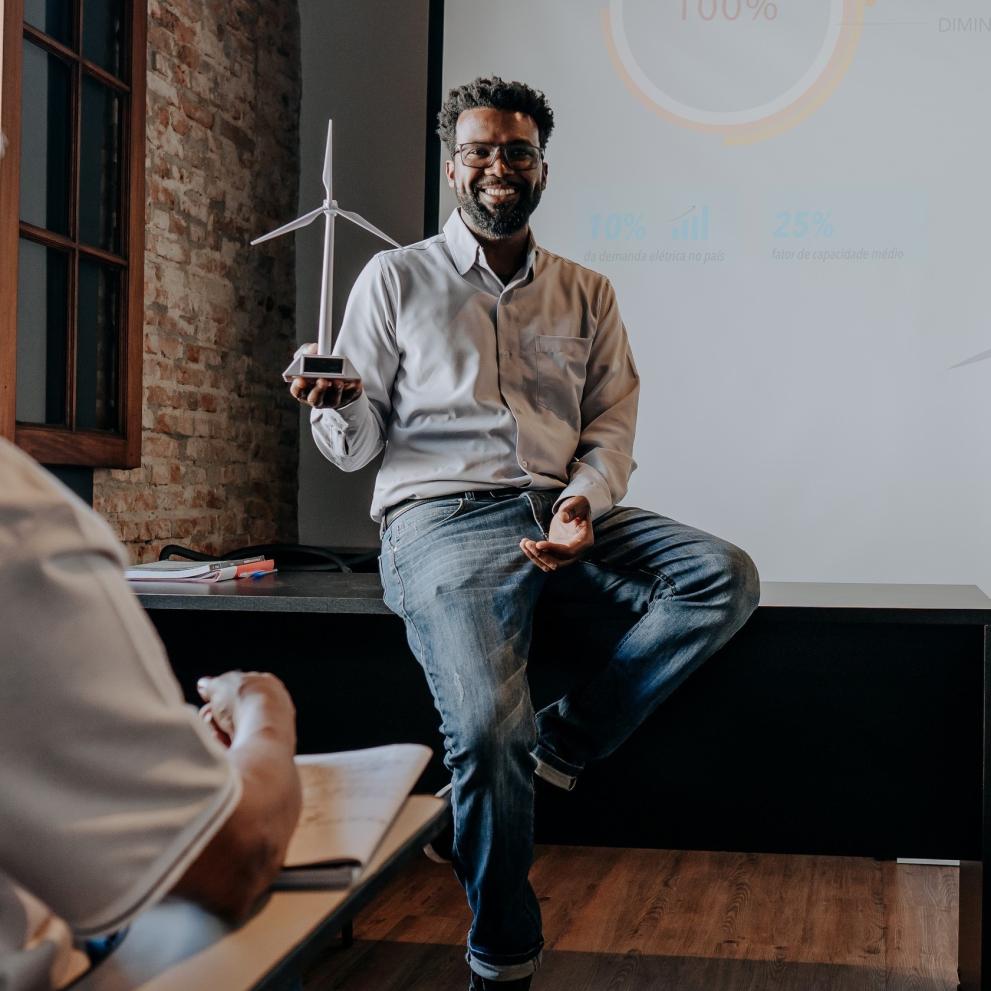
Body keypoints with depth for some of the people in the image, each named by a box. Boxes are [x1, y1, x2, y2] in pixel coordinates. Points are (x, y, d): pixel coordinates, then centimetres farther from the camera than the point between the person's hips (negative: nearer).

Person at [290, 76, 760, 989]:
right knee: (487, 727, -27)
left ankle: (562, 743, -10)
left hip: (564, 513, 4)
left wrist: (584, 503, -12)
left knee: (726, 578, -23)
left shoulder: (586, 294, 18)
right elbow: (358, 445, 8)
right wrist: (336, 408, -17)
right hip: (442, 516, -3)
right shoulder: (397, 280, 10)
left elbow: (612, 424, 9)